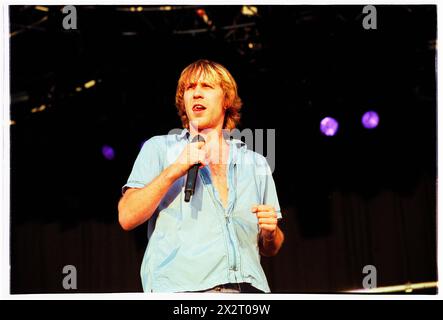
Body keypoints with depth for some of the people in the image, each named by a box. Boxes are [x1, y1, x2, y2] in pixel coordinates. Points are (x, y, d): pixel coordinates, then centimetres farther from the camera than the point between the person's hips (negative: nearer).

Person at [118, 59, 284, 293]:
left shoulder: (256, 164, 22)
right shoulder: (159, 149, 14)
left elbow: (270, 249, 25)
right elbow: (127, 218, 1)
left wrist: (270, 232, 3)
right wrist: (174, 171, -7)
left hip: (249, 287, 3)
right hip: (182, 287, -3)